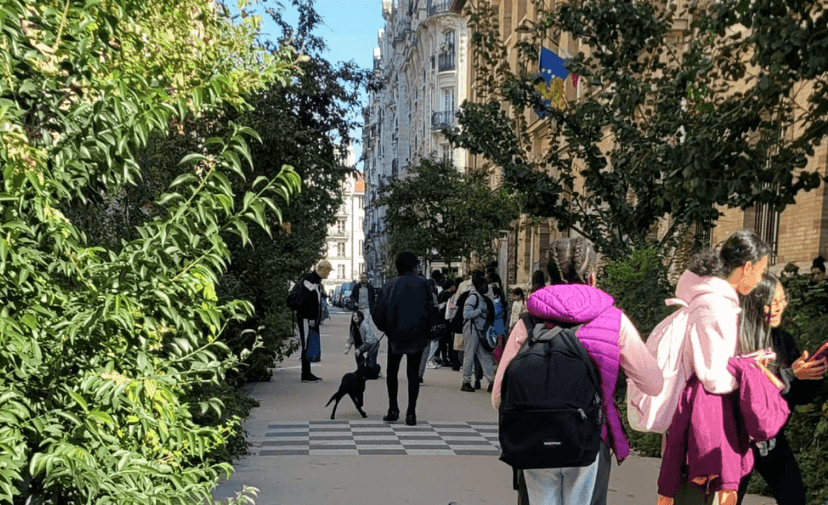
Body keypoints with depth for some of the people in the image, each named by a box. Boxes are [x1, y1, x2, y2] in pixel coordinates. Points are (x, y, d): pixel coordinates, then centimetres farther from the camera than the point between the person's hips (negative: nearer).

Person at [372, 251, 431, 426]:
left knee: (392, 372, 15)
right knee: (413, 373, 6)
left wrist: (384, 328, 9)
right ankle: (411, 413, 3)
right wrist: (427, 332, 5)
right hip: (417, 336, 0)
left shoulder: (391, 285, -4)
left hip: (396, 335, 0)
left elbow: (377, 310, -6)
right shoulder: (422, 284, -4)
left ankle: (393, 410, 13)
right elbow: (431, 308, -6)